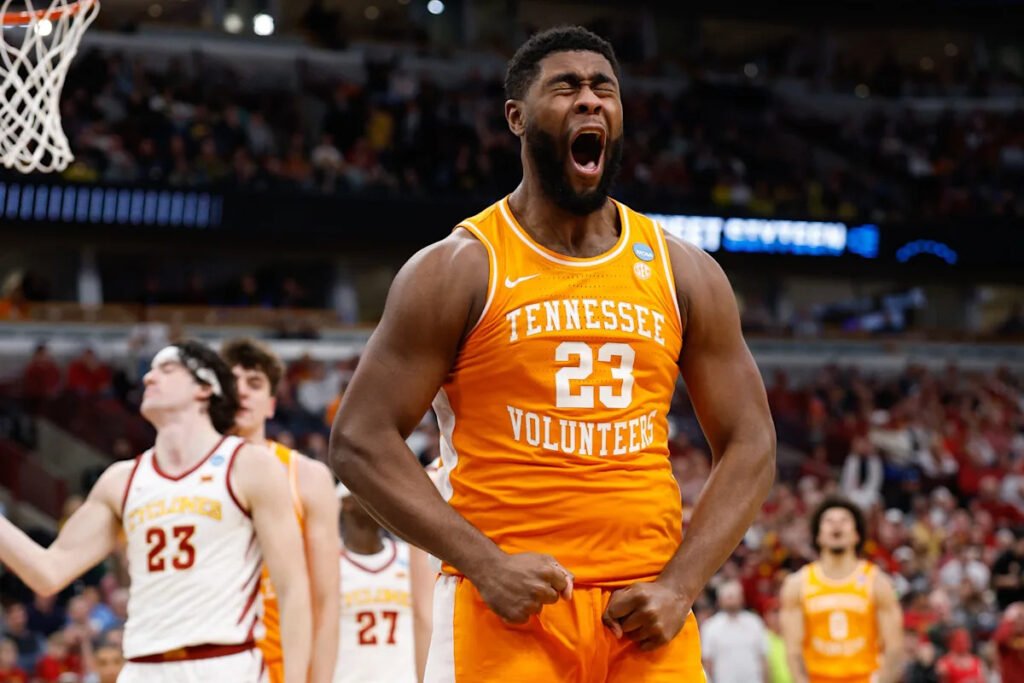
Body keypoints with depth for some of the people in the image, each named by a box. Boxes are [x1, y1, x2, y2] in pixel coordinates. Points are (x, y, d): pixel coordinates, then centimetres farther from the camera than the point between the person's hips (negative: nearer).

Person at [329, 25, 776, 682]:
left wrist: (680, 585, -4)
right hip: (508, 606, -3)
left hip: (645, 614, 3)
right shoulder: (458, 270, 0)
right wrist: (484, 564, -13)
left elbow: (749, 444, 11)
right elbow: (362, 440, -3)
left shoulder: (684, 273, 10)